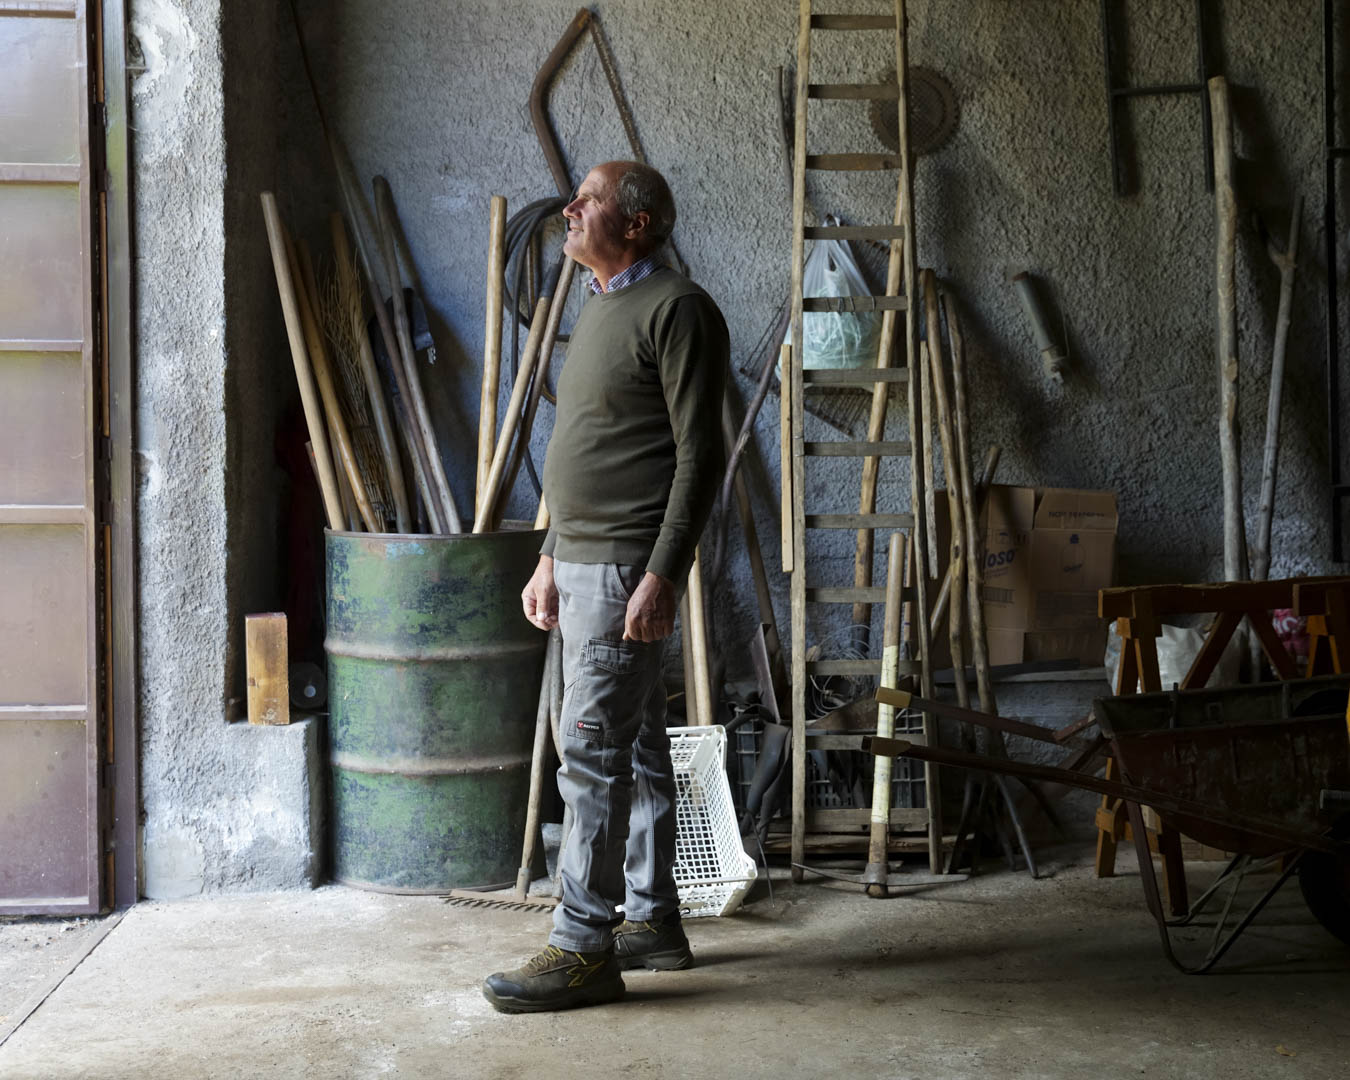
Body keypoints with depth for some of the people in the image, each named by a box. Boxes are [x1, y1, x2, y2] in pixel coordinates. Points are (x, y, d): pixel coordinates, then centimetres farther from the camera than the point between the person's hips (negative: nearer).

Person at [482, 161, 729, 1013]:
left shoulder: (677, 309, -11)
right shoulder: (601, 310, 19)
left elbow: (699, 453, -17)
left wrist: (662, 573, -22)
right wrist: (550, 560, 21)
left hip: (628, 567, -10)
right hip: (582, 562, 10)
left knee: (594, 751, -9)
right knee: (636, 747, 14)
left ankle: (584, 948, -4)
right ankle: (653, 919, 23)